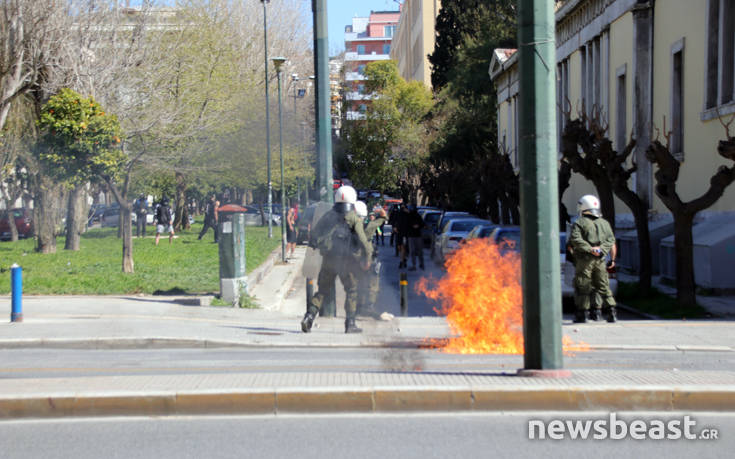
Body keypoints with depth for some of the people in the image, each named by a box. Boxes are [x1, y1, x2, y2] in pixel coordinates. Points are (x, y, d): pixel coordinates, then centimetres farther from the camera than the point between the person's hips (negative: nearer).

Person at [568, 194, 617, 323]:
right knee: (603, 286, 11)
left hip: (585, 259, -4)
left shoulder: (579, 223, 0)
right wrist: (601, 249, -7)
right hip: (600, 259, 4)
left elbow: (575, 239, -15)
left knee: (582, 287, 3)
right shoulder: (604, 223, 15)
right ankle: (612, 310, 1)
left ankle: (583, 313, 5)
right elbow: (611, 239, 5)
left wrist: (589, 249, -17)